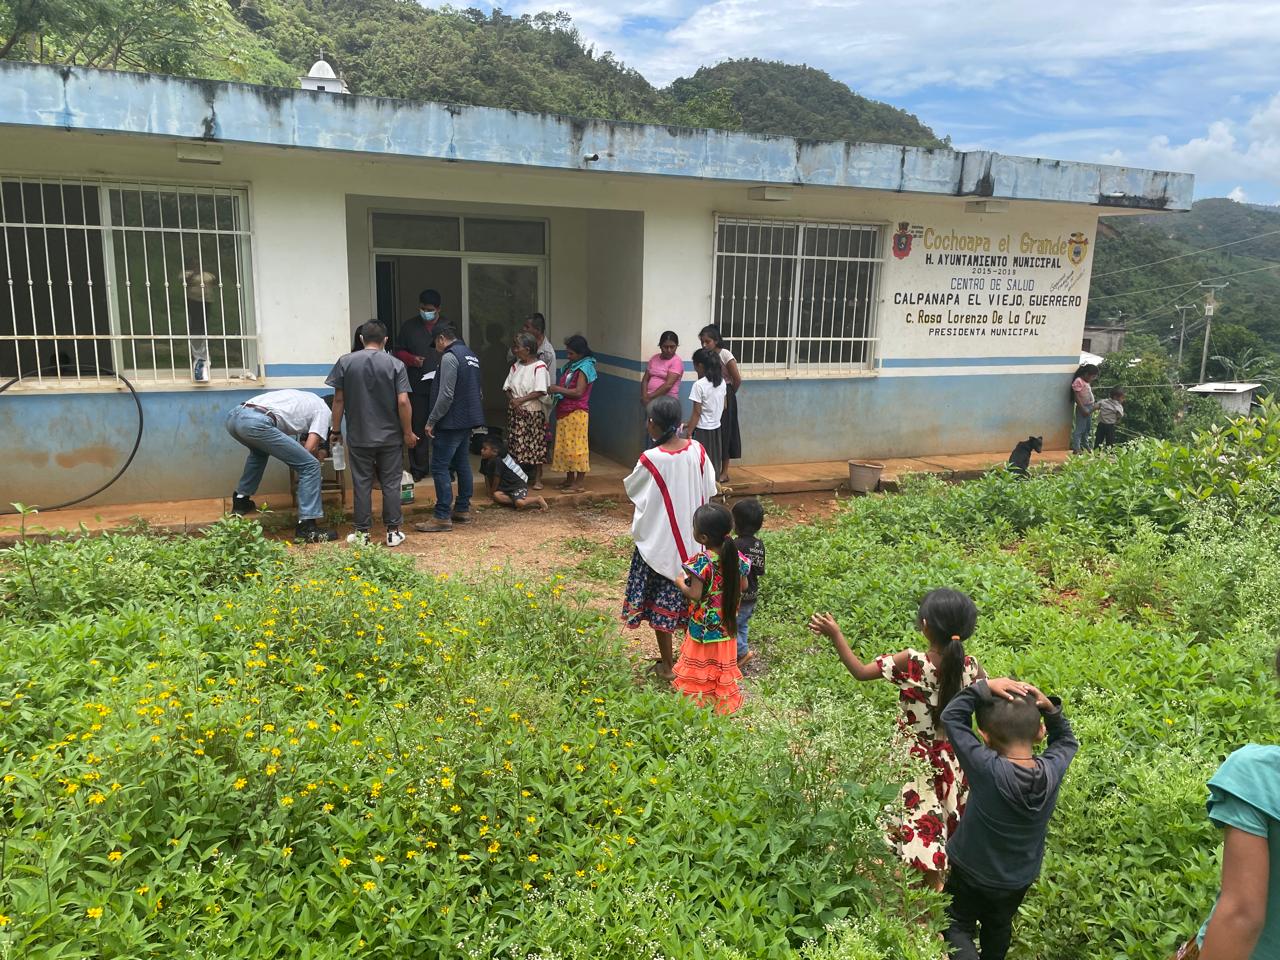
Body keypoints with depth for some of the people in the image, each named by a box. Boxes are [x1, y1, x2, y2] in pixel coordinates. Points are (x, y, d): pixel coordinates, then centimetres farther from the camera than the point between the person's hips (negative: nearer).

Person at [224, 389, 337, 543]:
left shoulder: (303, 399, 36)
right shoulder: (323, 409, 15)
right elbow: (310, 448, 5)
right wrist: (317, 454, 27)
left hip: (234, 415, 8)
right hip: (256, 423, -8)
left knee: (260, 450, 42)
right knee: (310, 466, 1)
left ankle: (241, 500, 41)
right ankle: (306, 528, -2)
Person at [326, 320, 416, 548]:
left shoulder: (345, 362, -1)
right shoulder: (396, 365, -5)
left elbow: (339, 400, 0)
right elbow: (403, 402, -10)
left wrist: (336, 430, 9)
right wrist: (408, 433, -1)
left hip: (358, 437, 1)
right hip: (390, 437, 0)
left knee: (362, 484, 7)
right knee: (391, 484, 7)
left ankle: (362, 533, 13)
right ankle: (393, 532, 12)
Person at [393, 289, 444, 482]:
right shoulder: (409, 326, 8)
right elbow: (399, 352, 10)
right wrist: (412, 359, -10)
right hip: (417, 385, 0)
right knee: (418, 427, 2)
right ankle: (418, 468, 11)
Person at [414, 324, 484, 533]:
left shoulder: (450, 357, -15)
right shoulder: (470, 355, 15)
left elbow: (446, 395, -21)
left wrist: (432, 420, -14)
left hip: (451, 422, -10)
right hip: (468, 420, 10)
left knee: (440, 467, -7)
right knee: (462, 464, 15)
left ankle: (442, 517, -8)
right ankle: (463, 510, 21)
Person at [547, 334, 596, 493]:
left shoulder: (585, 367, -12)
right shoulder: (571, 365, 15)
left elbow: (578, 392, -19)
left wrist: (559, 389, -13)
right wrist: (557, 391, 6)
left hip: (576, 413, -9)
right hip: (565, 412, 9)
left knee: (576, 447, -6)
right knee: (565, 446, 12)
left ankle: (579, 484, -2)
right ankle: (569, 480, 21)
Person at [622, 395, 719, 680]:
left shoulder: (650, 460, -21)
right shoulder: (697, 450, -8)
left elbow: (630, 489, -4)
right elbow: (709, 491, 2)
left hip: (659, 543, -5)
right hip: (693, 541, 5)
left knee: (661, 602, 10)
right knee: (691, 596, 19)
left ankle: (667, 665, 21)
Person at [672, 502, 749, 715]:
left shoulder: (701, 562, -27)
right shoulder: (736, 557, -10)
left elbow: (695, 594, -26)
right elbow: (743, 586, 1)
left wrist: (680, 583, -8)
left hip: (703, 625, -5)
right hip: (726, 625, 5)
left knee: (700, 667, 11)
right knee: (723, 665, 21)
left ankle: (697, 701, 21)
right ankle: (724, 700, 32)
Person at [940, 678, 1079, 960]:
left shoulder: (987, 770, -36)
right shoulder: (1052, 770, -24)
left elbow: (951, 716, -27)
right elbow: (1067, 741, 0)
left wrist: (985, 687, -29)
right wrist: (1049, 708, -16)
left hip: (971, 873, -4)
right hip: (1020, 878, 5)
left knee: (958, 927, 17)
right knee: (999, 928, 29)